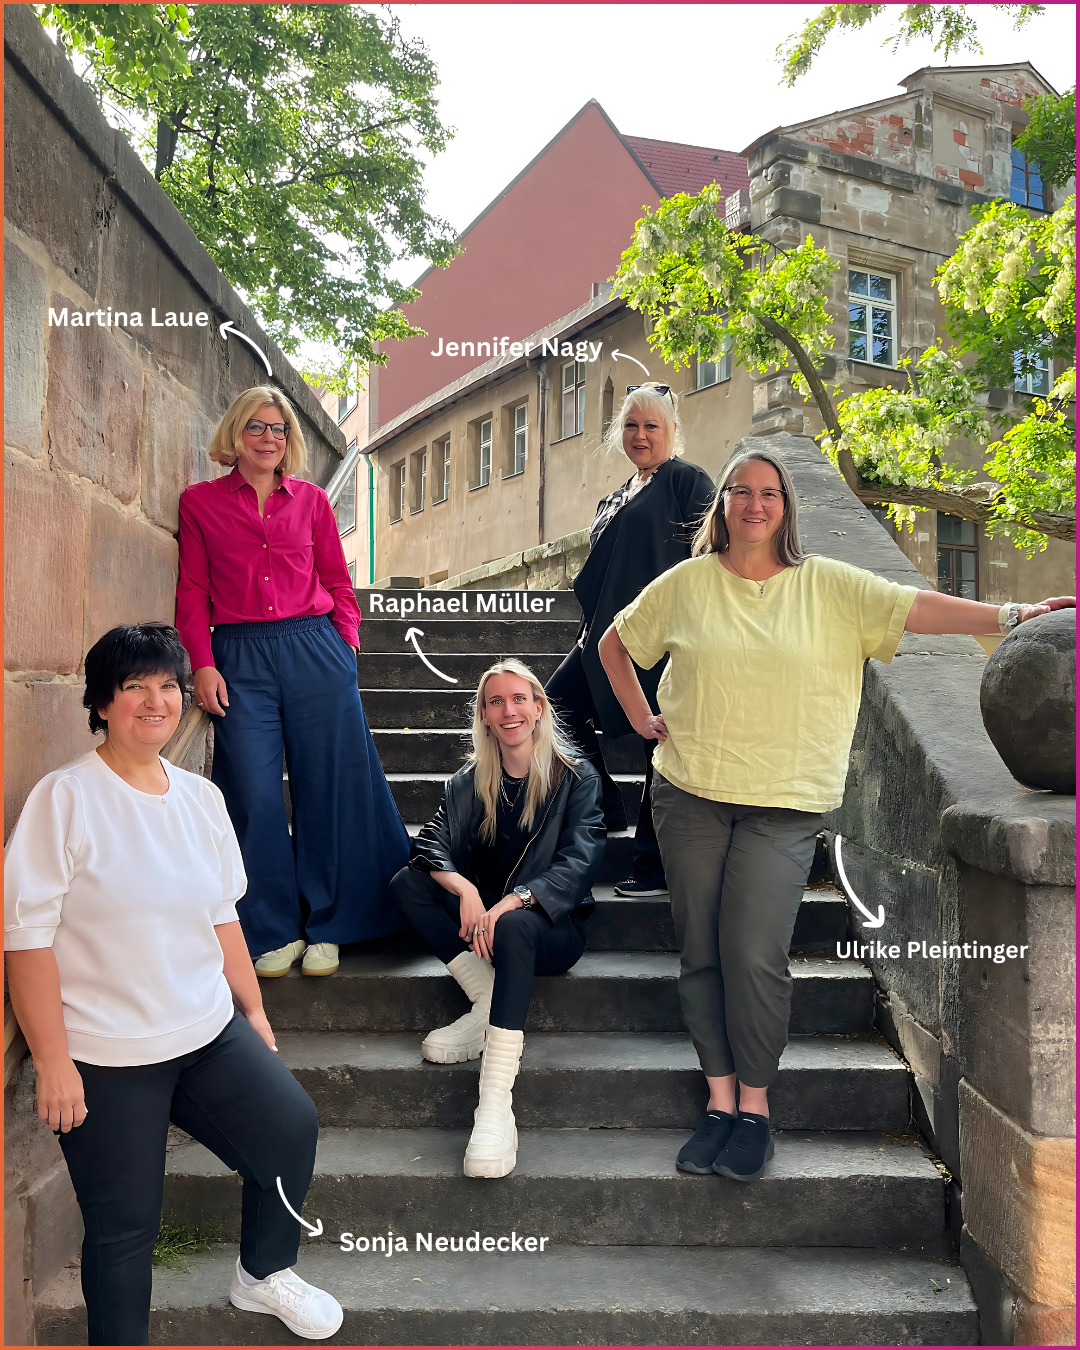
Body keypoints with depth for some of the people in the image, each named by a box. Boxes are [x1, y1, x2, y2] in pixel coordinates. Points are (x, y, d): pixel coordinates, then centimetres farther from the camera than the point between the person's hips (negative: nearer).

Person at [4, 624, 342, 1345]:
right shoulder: (65, 798, -12)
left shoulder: (202, 797, 6)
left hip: (209, 1030, 5)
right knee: (124, 1226, 4)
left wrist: (254, 1010, 14)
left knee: (293, 1128, 2)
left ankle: (264, 1273, 29)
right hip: (107, 1055, -5)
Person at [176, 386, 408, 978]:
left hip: (315, 651, 1)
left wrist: (346, 640, 1)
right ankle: (274, 933, 13)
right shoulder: (200, 502, 9)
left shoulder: (311, 500, 12)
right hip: (240, 659, -1)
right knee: (255, 796, -2)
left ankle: (324, 927, 16)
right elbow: (193, 592, 6)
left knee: (327, 788, 2)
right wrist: (202, 664, -4)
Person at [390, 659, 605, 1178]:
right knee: (407, 882, -17)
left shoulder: (576, 778, -4)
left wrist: (511, 902, -30)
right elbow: (432, 844, -4)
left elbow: (578, 863, -14)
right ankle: (486, 1003, -22)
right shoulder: (470, 781, 8)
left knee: (513, 928, -39)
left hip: (552, 925, -4)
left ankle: (495, 1108, -44)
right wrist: (464, 888, -26)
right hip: (484, 919, 5)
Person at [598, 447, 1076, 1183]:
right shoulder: (687, 584, 7)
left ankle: (755, 1103, 12)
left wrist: (1013, 614, -18)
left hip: (784, 803, -2)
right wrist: (643, 719, 10)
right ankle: (720, 1098, 20)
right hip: (692, 792, 2)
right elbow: (615, 643, 18)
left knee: (754, 954, -10)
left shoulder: (829, 586, 3)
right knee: (701, 954, 5)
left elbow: (915, 607, -7)